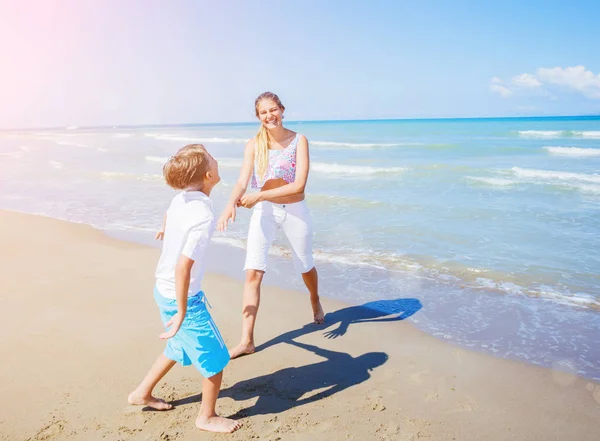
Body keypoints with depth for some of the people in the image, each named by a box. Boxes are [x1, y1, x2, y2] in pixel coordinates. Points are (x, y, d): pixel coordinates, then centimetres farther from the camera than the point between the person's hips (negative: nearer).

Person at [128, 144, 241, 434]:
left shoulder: (180, 200, -2)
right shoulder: (204, 216, -27)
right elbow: (183, 267, -30)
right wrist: (182, 313, -22)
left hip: (163, 290, 9)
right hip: (183, 298, -8)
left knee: (180, 346, 30)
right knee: (216, 358, 10)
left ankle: (142, 393, 44)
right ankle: (207, 417, 28)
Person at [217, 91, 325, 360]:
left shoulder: (299, 141, -10)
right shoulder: (254, 145, -5)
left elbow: (299, 185, -19)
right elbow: (242, 182, -14)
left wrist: (259, 196, -25)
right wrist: (231, 204, -36)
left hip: (295, 211, -1)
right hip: (264, 211, 1)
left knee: (305, 266, 18)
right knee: (253, 272, -9)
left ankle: (315, 302, 52)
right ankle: (246, 340, -3)